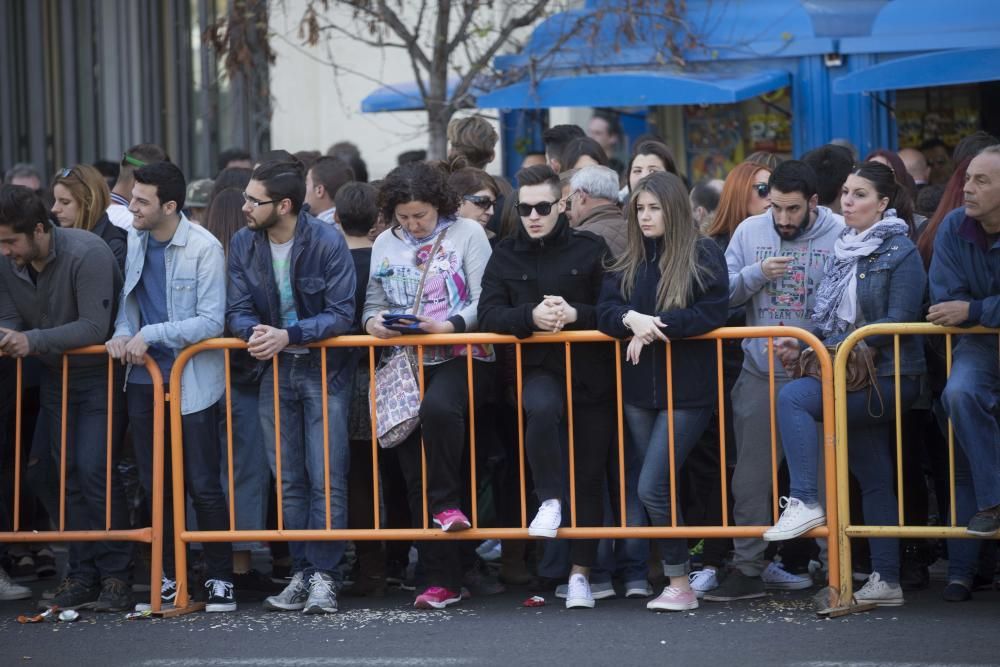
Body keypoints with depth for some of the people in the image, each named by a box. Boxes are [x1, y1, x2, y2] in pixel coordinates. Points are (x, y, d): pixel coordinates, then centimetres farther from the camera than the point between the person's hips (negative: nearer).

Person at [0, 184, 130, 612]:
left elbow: (95, 326, -28)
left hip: (99, 374, -7)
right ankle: (82, 576, 14)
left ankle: (116, 576, -7)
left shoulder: (86, 254, -25)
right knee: (70, 475, 8)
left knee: (95, 470, -14)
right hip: (56, 379, 7)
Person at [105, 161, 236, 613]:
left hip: (190, 381, -6)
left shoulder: (203, 248, -12)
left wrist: (150, 335, -18)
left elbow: (211, 321, -15)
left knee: (203, 486, -3)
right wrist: (122, 334, -6)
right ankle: (168, 578, 19)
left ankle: (221, 578, 7)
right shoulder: (134, 242, 6)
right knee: (155, 485, 10)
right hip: (144, 380, 6)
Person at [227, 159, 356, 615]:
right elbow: (237, 311, -1)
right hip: (274, 372, 5)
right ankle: (302, 572, 14)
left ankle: (325, 576, -6)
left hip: (324, 369, -5)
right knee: (289, 480, 8)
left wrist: (288, 335, -27)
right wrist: (253, 332, -25)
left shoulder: (328, 243, -14)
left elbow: (341, 315, -16)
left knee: (326, 478, -8)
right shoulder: (242, 245, -1)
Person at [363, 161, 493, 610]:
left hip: (458, 355, -4)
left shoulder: (467, 233, 2)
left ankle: (448, 503, -16)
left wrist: (449, 326, -19)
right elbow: (374, 304, 18)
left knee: (438, 408, -38)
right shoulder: (384, 245, 15)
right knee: (415, 475, 0)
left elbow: (484, 303, -4)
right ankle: (442, 579, 4)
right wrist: (374, 321, -5)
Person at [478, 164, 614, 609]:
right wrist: (531, 316, -19)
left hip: (591, 371, 0)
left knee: (590, 473, 2)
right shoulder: (506, 256, 9)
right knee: (541, 408, -37)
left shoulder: (590, 250, 3)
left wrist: (574, 314, -18)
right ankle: (550, 500, -16)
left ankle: (581, 572, 12)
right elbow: (488, 314, -1)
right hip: (538, 367, 0)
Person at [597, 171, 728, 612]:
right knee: (656, 488, 7)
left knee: (652, 487, -13)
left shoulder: (703, 255, -3)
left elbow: (713, 313, -13)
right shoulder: (628, 263, 13)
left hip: (686, 390, -6)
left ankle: (680, 585, -4)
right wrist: (632, 320, -18)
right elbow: (605, 311, 4)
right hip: (639, 389, 6)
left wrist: (655, 326, -17)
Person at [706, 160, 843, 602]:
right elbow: (721, 293, 6)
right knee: (751, 476, 6)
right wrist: (756, 275, -11)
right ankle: (747, 567, 15)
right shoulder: (750, 231, 7)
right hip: (760, 372, 3)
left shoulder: (840, 235, -6)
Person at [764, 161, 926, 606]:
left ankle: (804, 502, -25)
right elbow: (833, 319, 20)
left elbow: (899, 321, -16)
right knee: (872, 479, 9)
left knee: (793, 397, -25)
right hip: (853, 377, 8)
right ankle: (885, 581, 12)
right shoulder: (845, 249, 16)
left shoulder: (900, 252, -8)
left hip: (887, 377, -8)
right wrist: (802, 346, 2)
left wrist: (846, 347, -21)